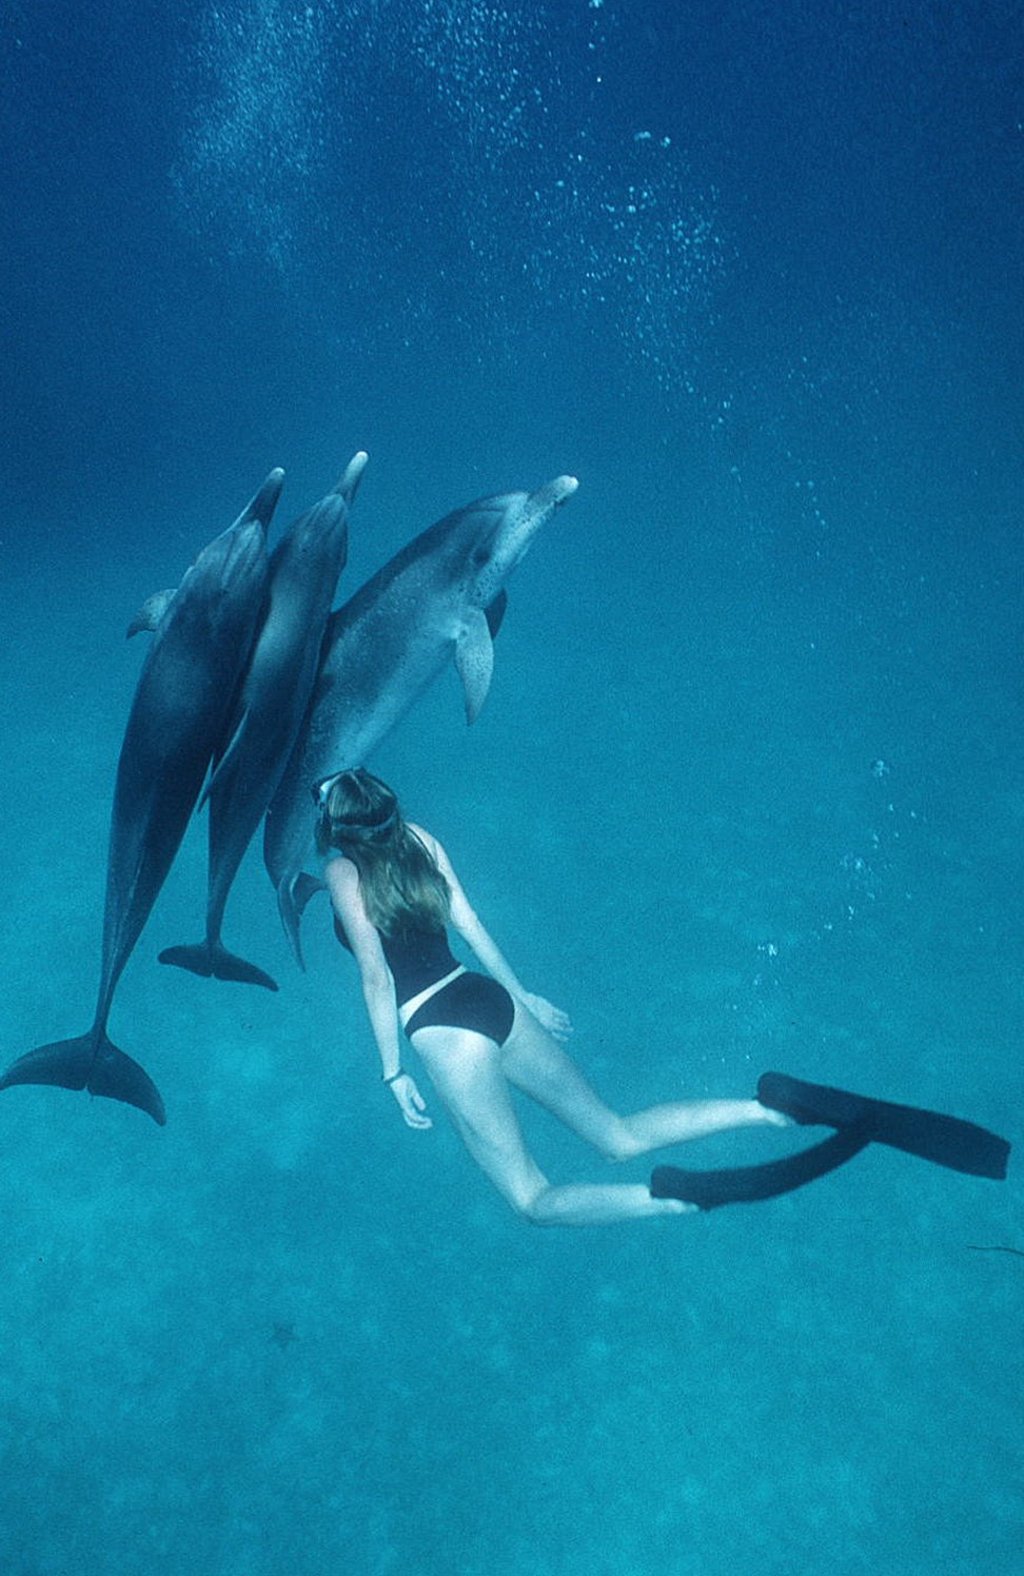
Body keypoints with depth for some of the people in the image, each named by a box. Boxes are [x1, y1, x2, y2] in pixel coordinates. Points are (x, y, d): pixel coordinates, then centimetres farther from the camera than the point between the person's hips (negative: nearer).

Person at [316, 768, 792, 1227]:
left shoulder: (341, 871, -9)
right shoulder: (417, 837, 9)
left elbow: (377, 979, -11)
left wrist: (393, 1072, -4)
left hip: (441, 1030, -7)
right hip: (493, 1000, 7)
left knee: (533, 1201, 1)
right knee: (621, 1137, 11)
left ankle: (679, 1197, -20)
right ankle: (763, 1110, -5)